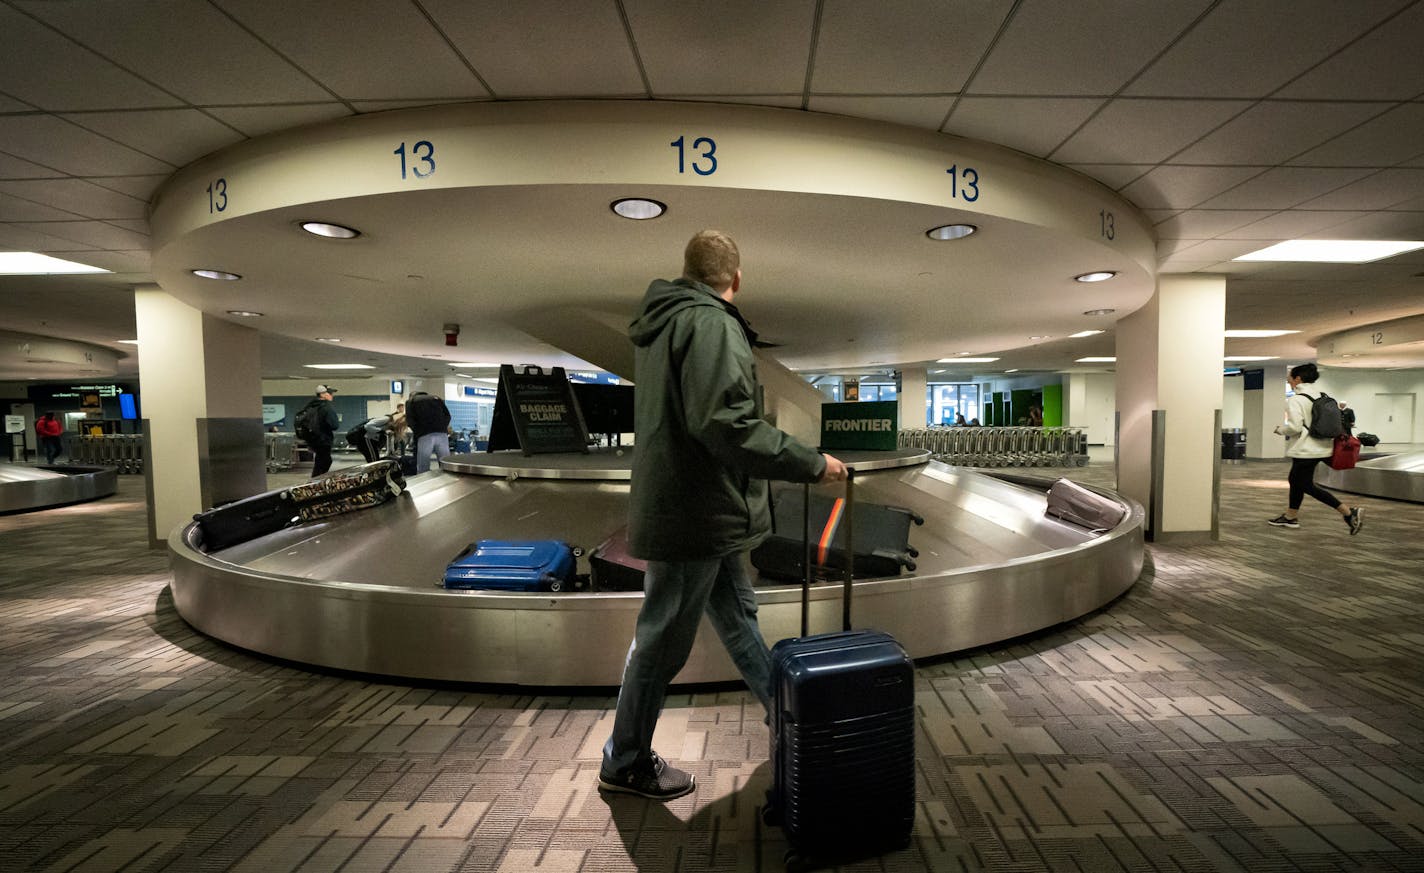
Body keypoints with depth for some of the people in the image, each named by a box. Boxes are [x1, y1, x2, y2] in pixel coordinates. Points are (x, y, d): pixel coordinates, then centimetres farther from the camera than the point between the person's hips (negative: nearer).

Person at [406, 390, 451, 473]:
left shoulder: (410, 401, 22)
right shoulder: (436, 398, 30)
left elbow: (410, 421, 5)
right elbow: (448, 415, 16)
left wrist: (418, 432, 15)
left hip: (425, 436, -2)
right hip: (442, 434, 2)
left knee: (423, 470, 3)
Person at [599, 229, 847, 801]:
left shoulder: (664, 322, 14)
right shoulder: (708, 323, -18)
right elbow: (727, 425, -29)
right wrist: (811, 464, -21)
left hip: (704, 514, 11)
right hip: (693, 515, -11)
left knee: (737, 615, 22)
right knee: (663, 641, 5)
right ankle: (624, 765, 25)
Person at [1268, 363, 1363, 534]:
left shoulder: (1295, 400, -17)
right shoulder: (1321, 396, 9)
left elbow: (1294, 427, -23)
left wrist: (1280, 429, -5)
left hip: (1306, 450, -9)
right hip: (1320, 447, 9)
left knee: (1306, 485, 0)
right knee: (1295, 480, 19)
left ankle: (1349, 511, -5)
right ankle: (1290, 516, 28)